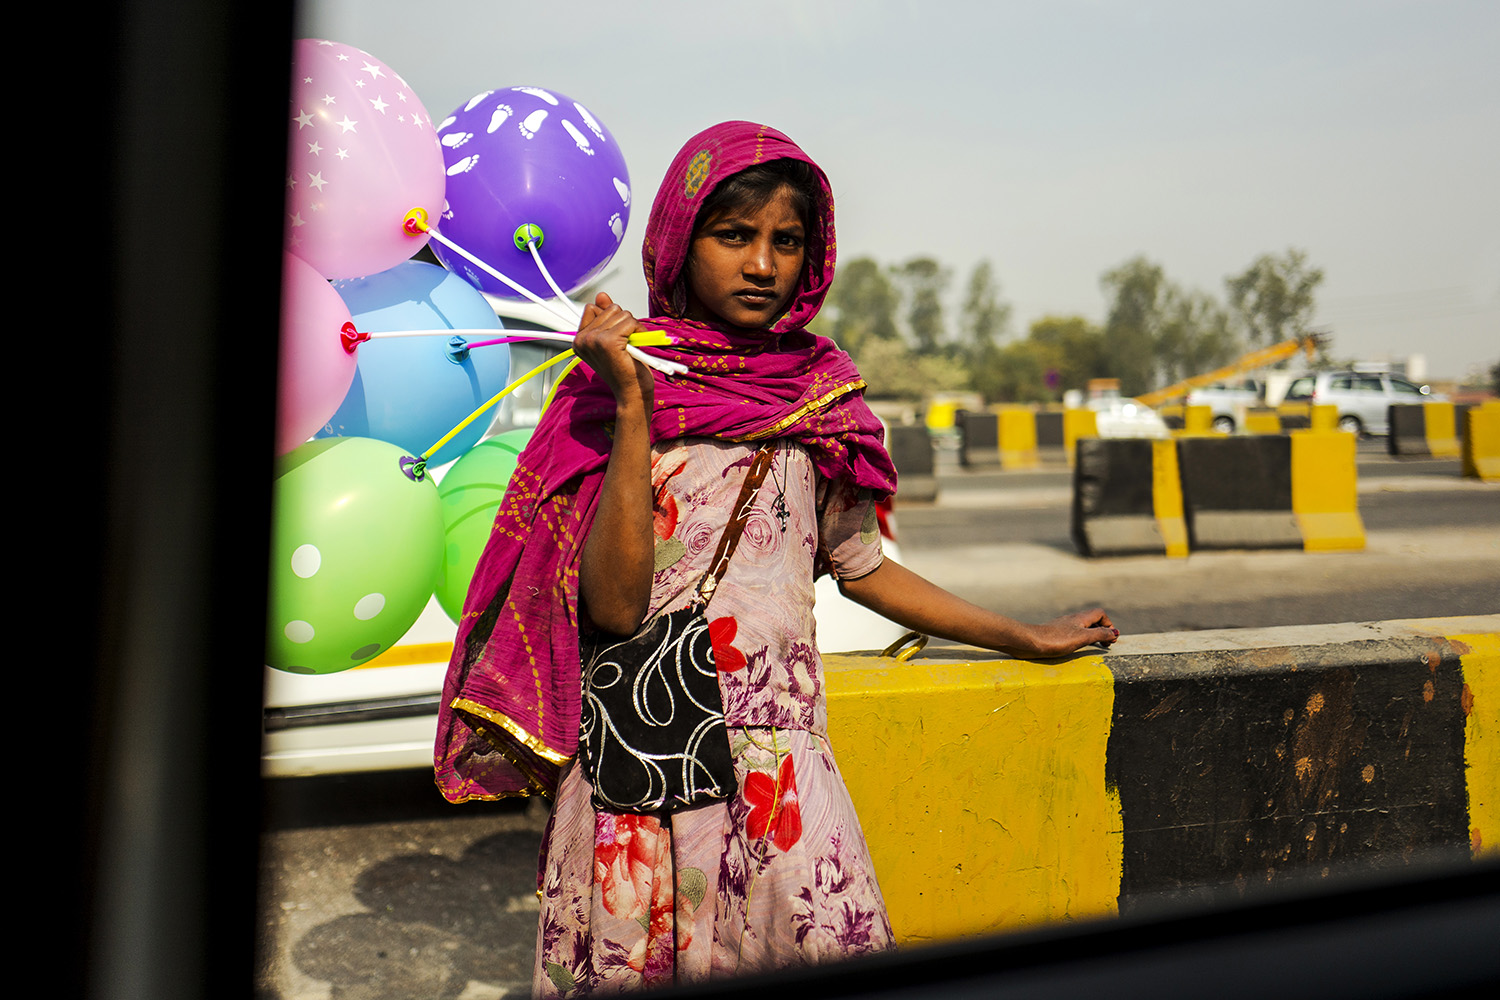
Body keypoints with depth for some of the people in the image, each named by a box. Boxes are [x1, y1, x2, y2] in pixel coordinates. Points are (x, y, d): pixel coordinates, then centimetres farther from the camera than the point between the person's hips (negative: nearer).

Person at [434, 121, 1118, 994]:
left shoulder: (820, 395, 7)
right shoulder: (611, 390, -2)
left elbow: (860, 565, 19)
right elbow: (615, 605, -13)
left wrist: (1028, 640, 24)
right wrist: (634, 410, -18)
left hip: (781, 759, 3)